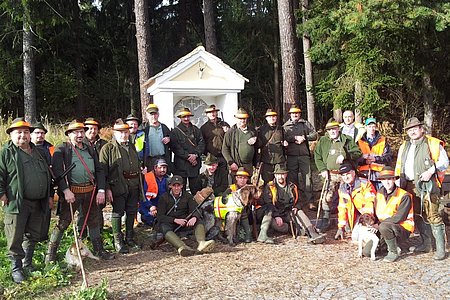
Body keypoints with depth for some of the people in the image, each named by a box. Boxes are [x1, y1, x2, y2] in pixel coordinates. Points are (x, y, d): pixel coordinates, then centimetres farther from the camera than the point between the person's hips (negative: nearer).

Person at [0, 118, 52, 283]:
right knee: (15, 238, -1)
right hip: (16, 203, -6)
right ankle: (16, 269, 11)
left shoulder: (38, 152, 15)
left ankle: (27, 264, 29)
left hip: (38, 203, 6)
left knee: (33, 236, 14)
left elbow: (47, 175, 22)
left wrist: (49, 196, 19)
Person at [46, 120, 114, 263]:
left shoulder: (90, 149, 13)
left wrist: (101, 190, 1)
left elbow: (99, 170, 12)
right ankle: (50, 254, 8)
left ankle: (99, 250, 27)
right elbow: (57, 171, -12)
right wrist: (66, 190, -20)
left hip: (91, 191, 5)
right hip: (71, 192, -5)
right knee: (63, 222, -2)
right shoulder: (62, 149, -3)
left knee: (94, 221, 14)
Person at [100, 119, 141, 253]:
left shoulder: (132, 147, 16)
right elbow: (103, 170, -8)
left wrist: (139, 185, 17)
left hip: (133, 185, 6)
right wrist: (107, 188, -15)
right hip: (118, 186, -6)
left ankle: (129, 238, 24)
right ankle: (118, 241, 7)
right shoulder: (108, 148, -4)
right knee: (118, 213, -1)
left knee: (131, 212, 11)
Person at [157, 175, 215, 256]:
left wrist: (194, 218, -27)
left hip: (184, 221, 3)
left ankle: (201, 243, -50)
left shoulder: (187, 196, 10)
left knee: (199, 221, -23)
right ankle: (182, 247, -61)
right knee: (164, 228, -35)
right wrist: (175, 220, -20)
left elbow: (195, 210, -2)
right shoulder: (164, 197, 2)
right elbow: (160, 216, -5)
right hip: (169, 223, -3)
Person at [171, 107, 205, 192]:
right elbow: (176, 147, -7)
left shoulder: (195, 129, 14)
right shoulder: (175, 131, 2)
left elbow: (201, 143, 6)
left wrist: (195, 154, -10)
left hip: (195, 162, 3)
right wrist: (187, 156, -14)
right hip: (181, 164, -3)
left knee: (195, 188, 6)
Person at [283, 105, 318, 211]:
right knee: (292, 178, 4)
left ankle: (310, 201, -5)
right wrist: (296, 138, -13)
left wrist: (304, 137, -8)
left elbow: (314, 135, 6)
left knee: (307, 177, -5)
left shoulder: (306, 124, 14)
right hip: (291, 155, 0)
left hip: (304, 155, 0)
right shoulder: (285, 126, 11)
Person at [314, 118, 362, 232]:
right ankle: (325, 219, 3)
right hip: (330, 174, 0)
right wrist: (322, 169, -2)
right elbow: (317, 156, 10)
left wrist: (345, 155, -16)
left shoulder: (347, 140, 3)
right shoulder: (322, 141, 8)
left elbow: (358, 153, 0)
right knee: (328, 197, -8)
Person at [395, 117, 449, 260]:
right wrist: (399, 182, 12)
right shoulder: (404, 146, 18)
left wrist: (431, 171, -15)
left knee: (432, 216, -11)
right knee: (418, 215, 10)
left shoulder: (433, 144, 1)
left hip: (427, 185, -6)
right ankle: (426, 244, 21)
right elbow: (399, 166, 24)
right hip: (410, 186, 6)